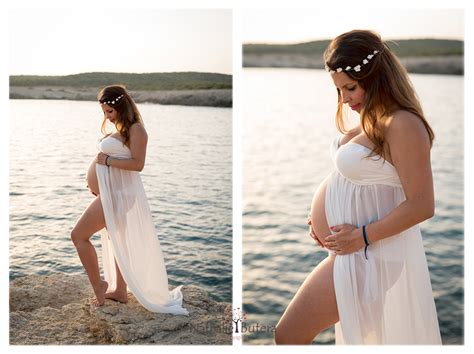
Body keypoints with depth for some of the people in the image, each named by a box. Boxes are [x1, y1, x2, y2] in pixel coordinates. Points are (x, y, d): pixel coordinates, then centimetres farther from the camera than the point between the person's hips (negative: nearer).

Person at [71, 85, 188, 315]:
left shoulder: (135, 130, -13)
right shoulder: (119, 129, 14)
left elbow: (137, 164, -22)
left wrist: (107, 160, -18)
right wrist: (95, 180, 9)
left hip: (118, 194, -10)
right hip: (111, 192, 10)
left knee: (78, 235, -9)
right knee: (118, 242, 17)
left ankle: (98, 285, 2)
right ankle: (120, 290, 29)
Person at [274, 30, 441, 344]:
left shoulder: (402, 125, -22)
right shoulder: (373, 120, 7)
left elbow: (422, 205, -23)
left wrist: (362, 236, -20)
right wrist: (322, 218, 6)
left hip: (366, 256, -9)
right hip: (354, 251, 9)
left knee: (287, 337, 0)